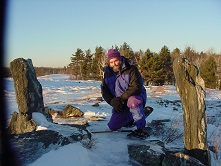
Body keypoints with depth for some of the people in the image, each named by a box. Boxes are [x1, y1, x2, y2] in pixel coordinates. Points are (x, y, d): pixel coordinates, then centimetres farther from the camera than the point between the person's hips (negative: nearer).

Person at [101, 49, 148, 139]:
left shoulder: (131, 70, -17)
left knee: (132, 101, -42)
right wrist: (113, 102, -17)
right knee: (113, 126, 3)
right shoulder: (107, 74, 1)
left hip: (136, 97, -6)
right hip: (120, 105, 6)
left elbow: (136, 87, -26)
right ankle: (130, 118, 30)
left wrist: (121, 98, -28)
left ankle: (141, 129, -29)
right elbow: (104, 91, 2)